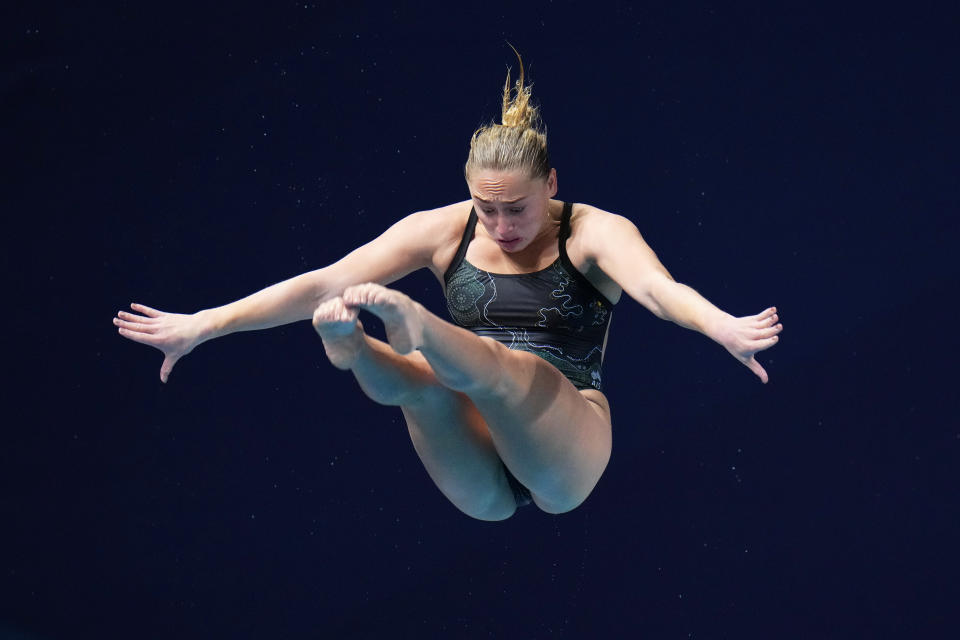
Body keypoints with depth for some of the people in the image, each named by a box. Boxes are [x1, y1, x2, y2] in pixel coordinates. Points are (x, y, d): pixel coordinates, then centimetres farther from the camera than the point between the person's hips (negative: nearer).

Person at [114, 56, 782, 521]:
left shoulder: (594, 233, -3)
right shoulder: (444, 230, 5)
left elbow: (657, 287, -25)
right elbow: (322, 281, -2)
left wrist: (721, 327, -48)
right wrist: (203, 325, -11)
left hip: (565, 453, -2)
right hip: (478, 477, 2)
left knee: (494, 365, -34)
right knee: (425, 380, -32)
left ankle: (413, 324, -63)